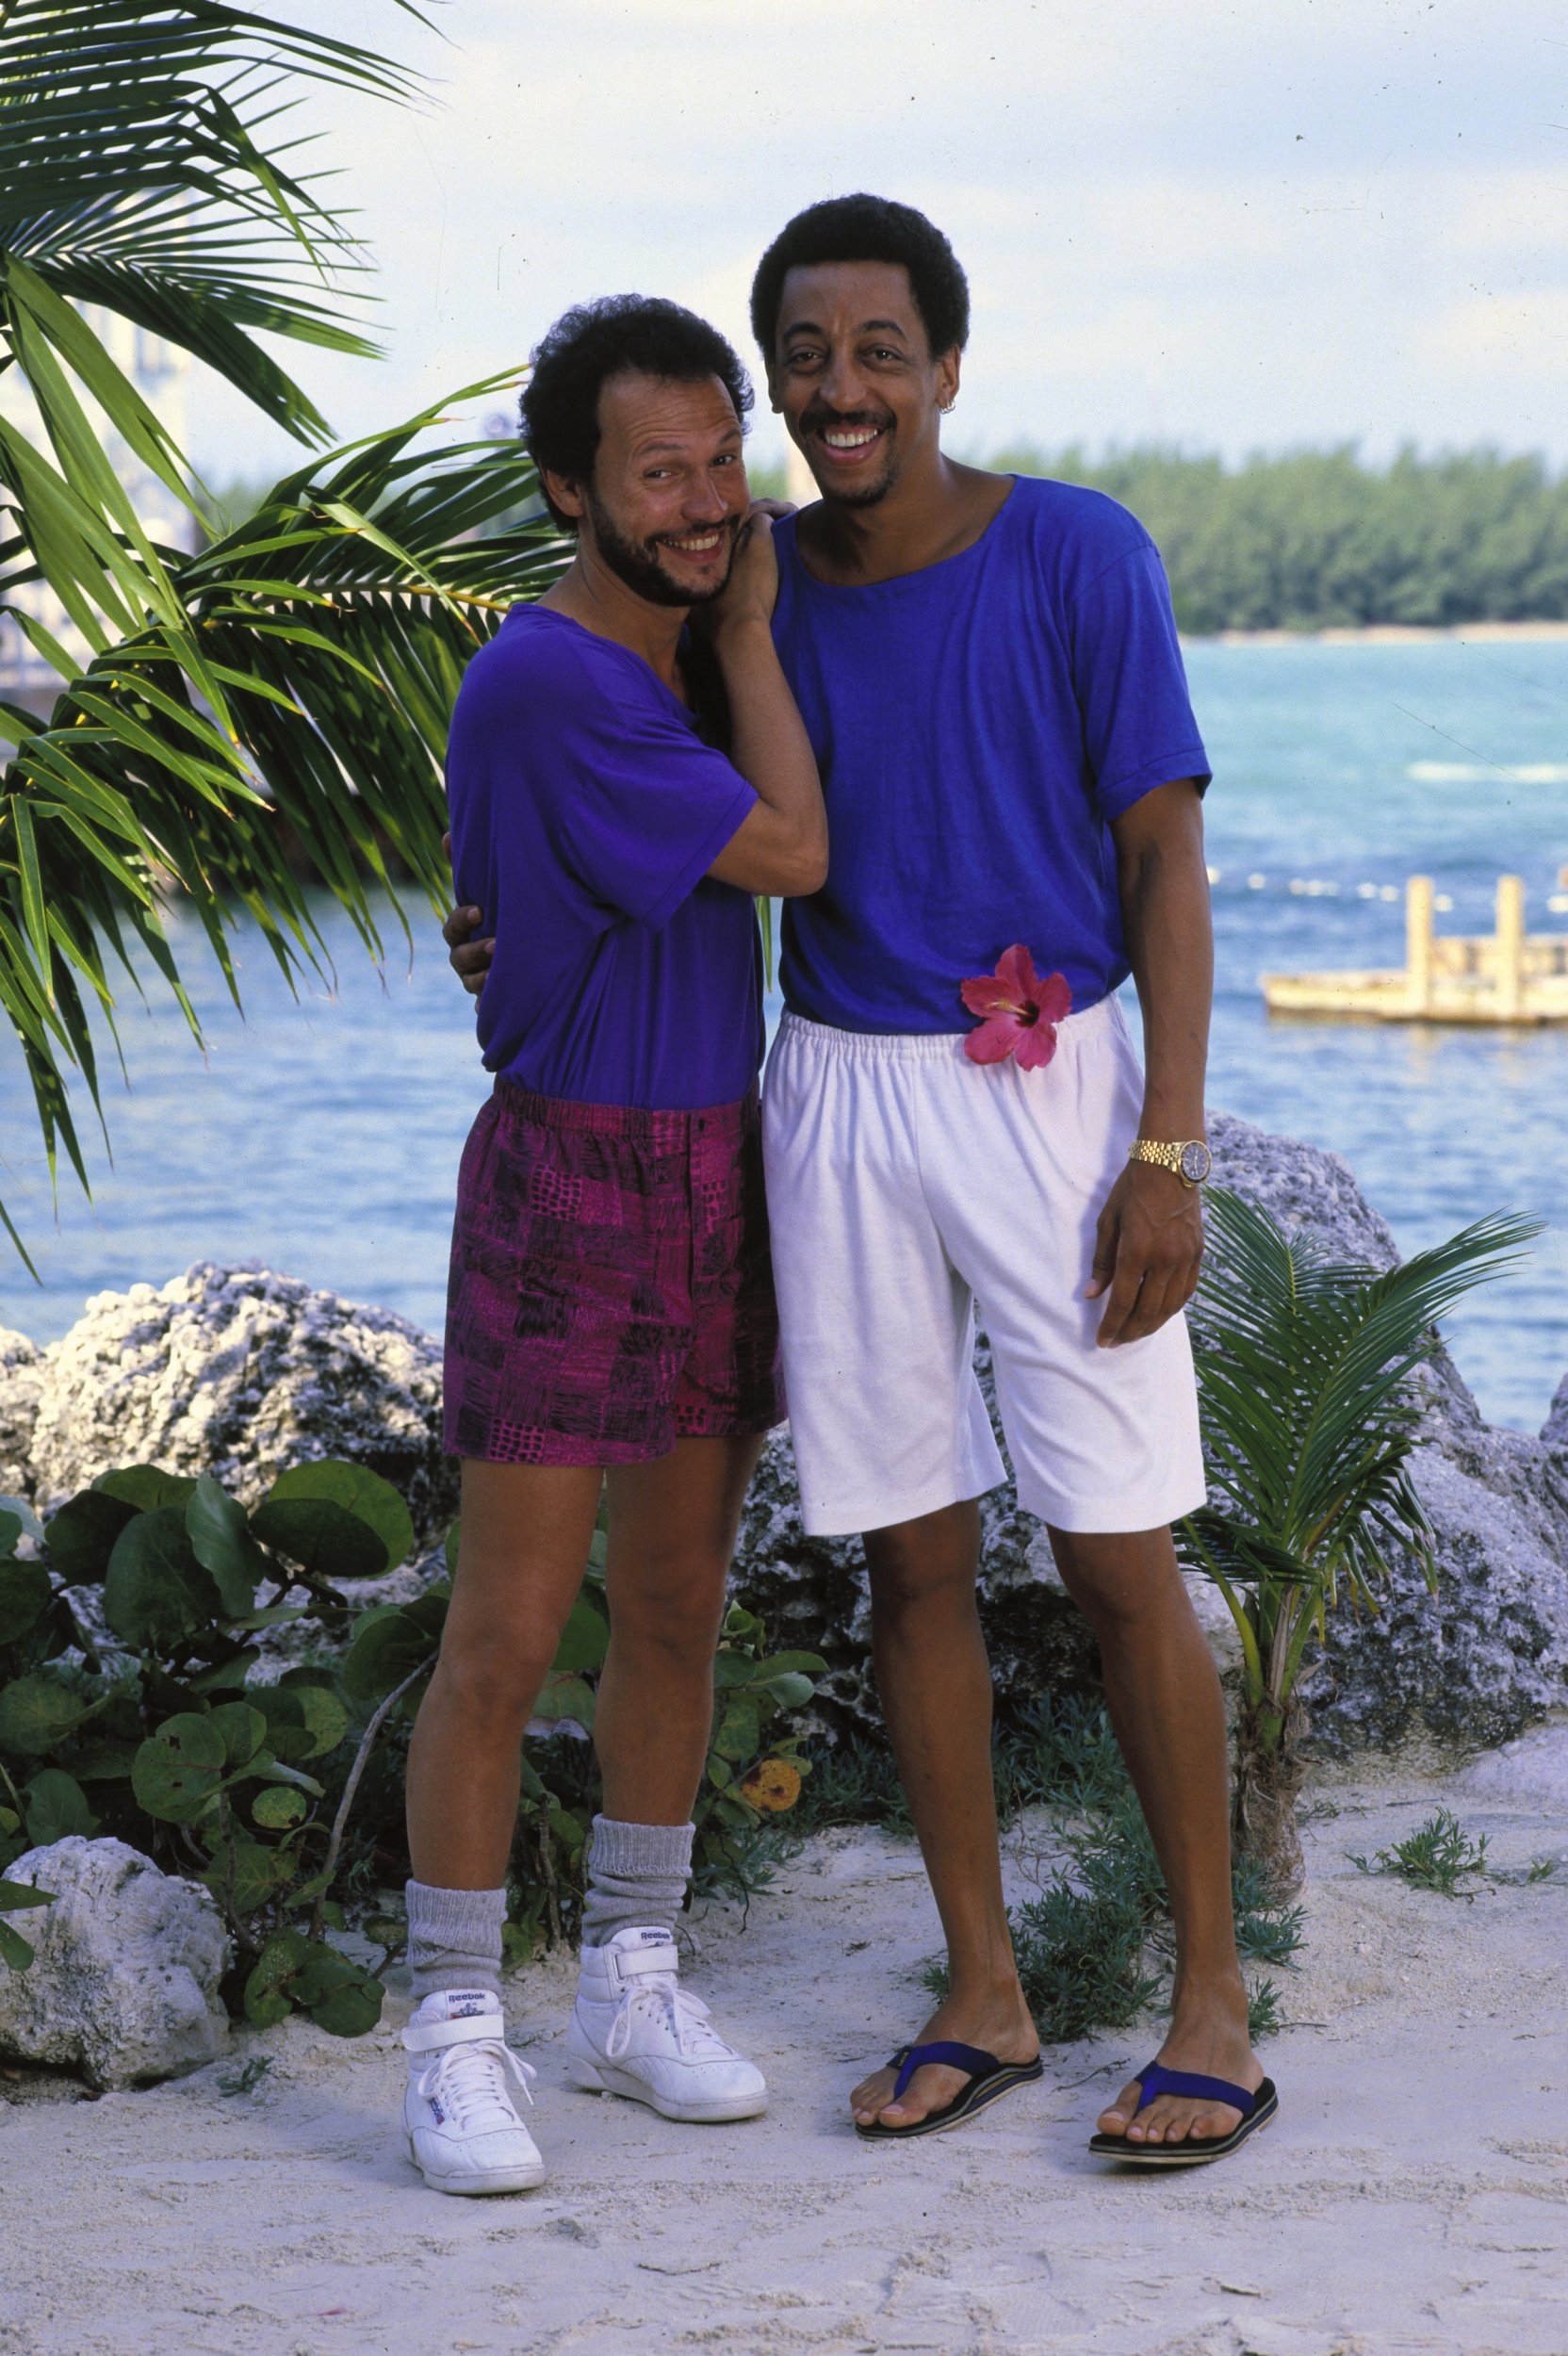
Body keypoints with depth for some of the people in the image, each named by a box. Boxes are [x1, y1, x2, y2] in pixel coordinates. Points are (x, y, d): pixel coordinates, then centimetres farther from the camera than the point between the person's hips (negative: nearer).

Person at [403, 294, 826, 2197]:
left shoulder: (675, 667, 9)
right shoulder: (548, 685, -19)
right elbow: (791, 856, -14)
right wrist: (750, 630, -5)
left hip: (718, 1168, 8)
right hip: (574, 1178, -8)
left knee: (676, 1609, 13)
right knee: (506, 1637, -5)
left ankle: (631, 1988, 24)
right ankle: (456, 2035, 5)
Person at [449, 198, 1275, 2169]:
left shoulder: (1080, 557, -10)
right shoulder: (752, 590, 2)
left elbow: (1167, 857, -8)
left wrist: (1170, 1154, -14)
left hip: (1054, 1091, -4)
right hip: (839, 1101, 4)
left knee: (1116, 1557, -4)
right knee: (911, 1549, 7)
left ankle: (1211, 2010, 8)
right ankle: (982, 1994, 19)